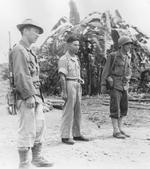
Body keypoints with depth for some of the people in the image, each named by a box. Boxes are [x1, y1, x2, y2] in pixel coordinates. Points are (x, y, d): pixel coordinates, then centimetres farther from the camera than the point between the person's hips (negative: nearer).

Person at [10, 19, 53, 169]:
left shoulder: (30, 52, 20)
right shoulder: (18, 50, -9)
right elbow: (20, 75, -18)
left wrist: (37, 95, 17)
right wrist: (29, 96, -21)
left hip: (35, 96, 10)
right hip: (26, 98, -10)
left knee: (40, 128, 14)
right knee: (27, 131, -4)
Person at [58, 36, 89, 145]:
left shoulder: (76, 58, 17)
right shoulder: (64, 59, -9)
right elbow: (62, 77, -14)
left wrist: (80, 79, 7)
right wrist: (64, 92, -18)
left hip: (77, 85, 8)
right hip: (69, 85, -8)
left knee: (77, 111, 11)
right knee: (68, 112, -5)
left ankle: (76, 134, 20)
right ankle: (66, 136, 2)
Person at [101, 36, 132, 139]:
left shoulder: (128, 57, 11)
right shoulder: (113, 56, -9)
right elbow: (106, 71, -7)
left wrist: (127, 78, -4)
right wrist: (103, 85, -11)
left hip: (124, 86, 7)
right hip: (114, 85, -7)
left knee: (123, 108, 7)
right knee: (115, 108, -7)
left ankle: (120, 129, 15)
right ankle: (116, 131, 0)